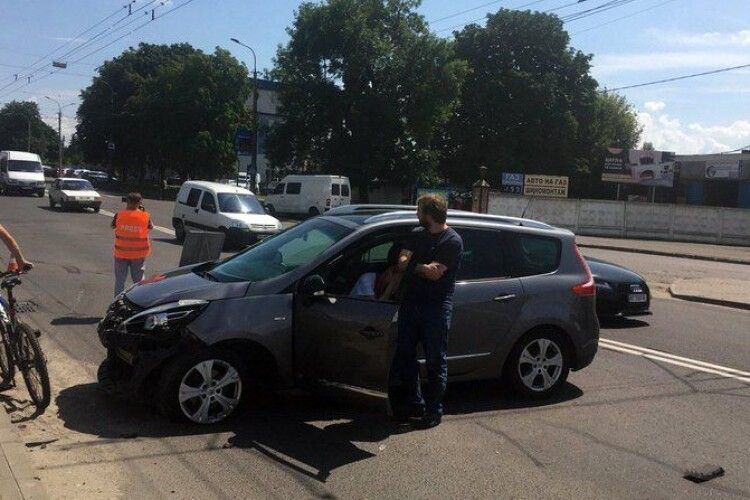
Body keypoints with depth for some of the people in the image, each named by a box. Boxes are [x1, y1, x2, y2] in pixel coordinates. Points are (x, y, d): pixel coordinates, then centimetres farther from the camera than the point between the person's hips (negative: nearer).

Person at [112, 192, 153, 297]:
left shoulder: (119, 215, -10)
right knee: (139, 280, 13)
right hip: (139, 254, 0)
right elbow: (151, 227, 8)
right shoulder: (145, 216, -11)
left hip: (121, 253, 0)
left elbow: (113, 226, 9)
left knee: (120, 281, 11)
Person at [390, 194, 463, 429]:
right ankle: (414, 402, 26)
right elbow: (402, 262, 2)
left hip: (436, 307, -7)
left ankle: (434, 409, 14)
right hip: (411, 302, 7)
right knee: (405, 354, 12)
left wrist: (413, 264, -5)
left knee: (435, 360, 2)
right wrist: (424, 266, -17)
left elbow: (435, 273, -20)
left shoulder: (452, 241, -11)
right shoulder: (417, 235, 12)